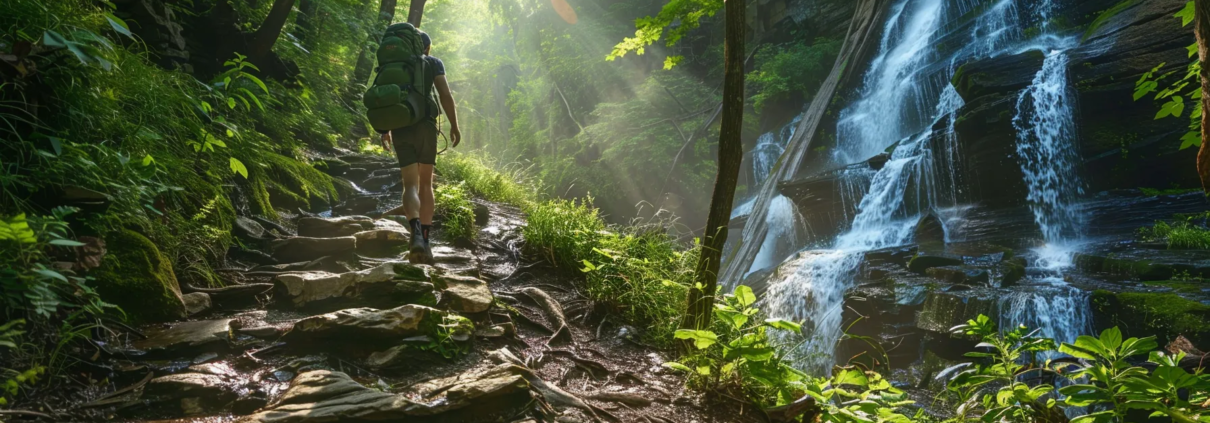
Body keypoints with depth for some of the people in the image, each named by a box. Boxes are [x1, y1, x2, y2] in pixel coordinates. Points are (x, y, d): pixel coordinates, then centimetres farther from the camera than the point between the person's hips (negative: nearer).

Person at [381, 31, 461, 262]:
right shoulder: (434, 63, 10)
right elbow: (445, 95, -4)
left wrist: (384, 130, 19)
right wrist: (454, 126, -1)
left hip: (399, 128, 2)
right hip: (425, 125, -1)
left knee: (411, 185, -5)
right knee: (425, 183, 10)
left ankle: (417, 233, -32)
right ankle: (425, 240, 3)